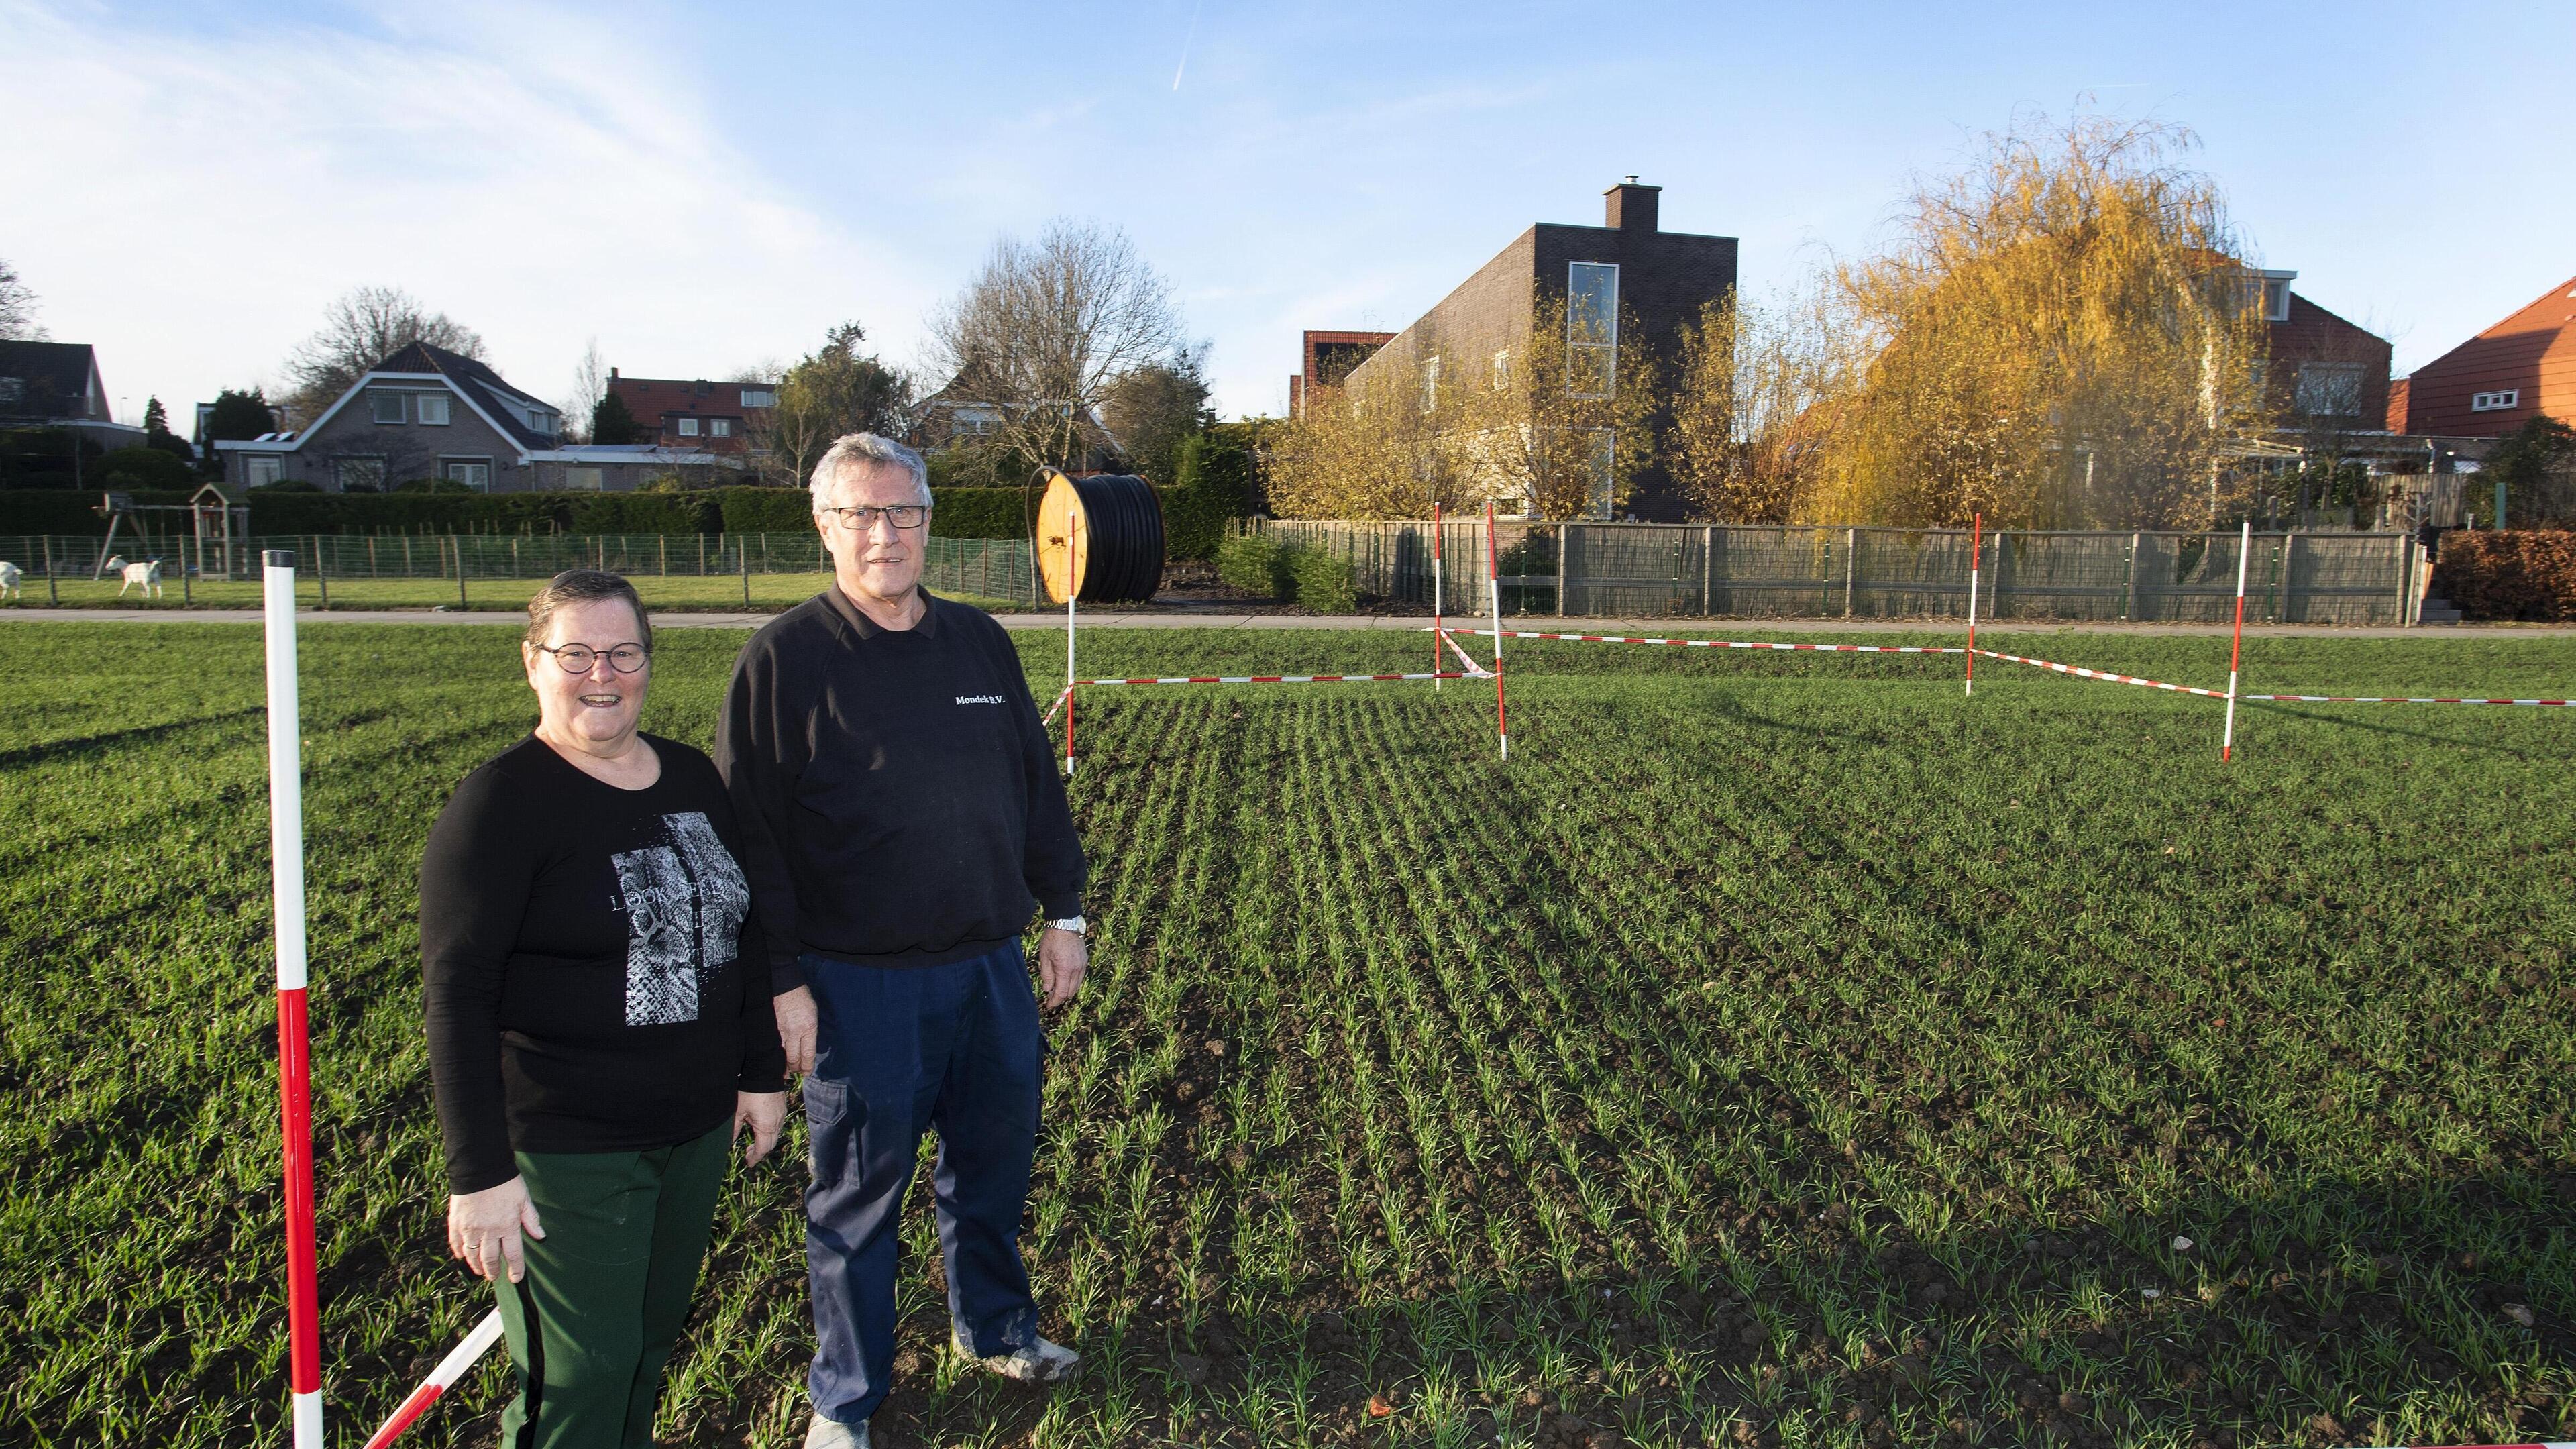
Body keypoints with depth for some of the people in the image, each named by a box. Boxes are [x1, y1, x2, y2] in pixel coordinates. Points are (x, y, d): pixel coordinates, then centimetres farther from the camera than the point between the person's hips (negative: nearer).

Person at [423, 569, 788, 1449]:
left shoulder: (692, 777, 6)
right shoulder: (501, 804, -13)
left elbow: (741, 933, 14)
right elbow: (457, 995, -16)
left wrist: (762, 1072, 14)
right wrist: (479, 1173, -18)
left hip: (696, 1129, 6)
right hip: (566, 1149, -6)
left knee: (651, 1346, 18)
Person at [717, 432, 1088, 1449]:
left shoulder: (980, 642, 7)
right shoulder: (785, 658, -9)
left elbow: (1037, 786, 14)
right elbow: (749, 831, -9)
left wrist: (1061, 913, 12)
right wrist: (781, 980, -12)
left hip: (991, 965, 5)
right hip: (860, 983, -5)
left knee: (994, 1162, 19)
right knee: (859, 1193, 10)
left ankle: (993, 1327, 44)